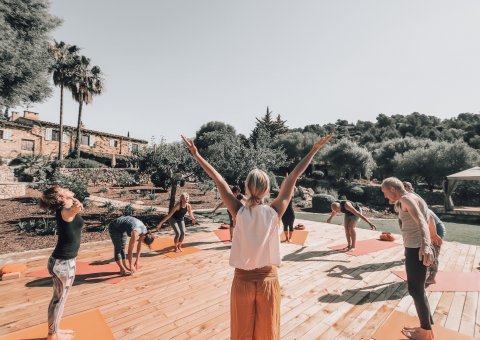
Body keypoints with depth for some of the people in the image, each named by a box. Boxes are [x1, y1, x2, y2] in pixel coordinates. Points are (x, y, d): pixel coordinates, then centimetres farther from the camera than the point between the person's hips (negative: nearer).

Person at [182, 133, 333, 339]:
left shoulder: (239, 212, -15)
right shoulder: (274, 212, -15)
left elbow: (219, 180, -11)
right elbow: (292, 178, -11)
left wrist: (196, 154, -5)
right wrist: (314, 150, -2)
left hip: (242, 280, 1)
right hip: (268, 280, 0)